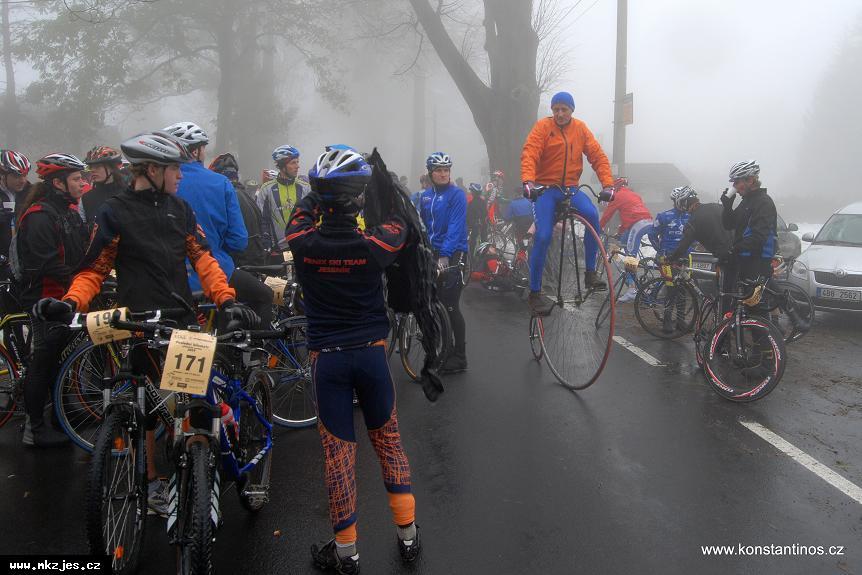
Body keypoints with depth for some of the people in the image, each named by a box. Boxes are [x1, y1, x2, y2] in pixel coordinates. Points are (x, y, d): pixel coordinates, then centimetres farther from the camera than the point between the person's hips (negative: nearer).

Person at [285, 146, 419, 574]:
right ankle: (408, 536, 24)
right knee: (388, 441, 16)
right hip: (371, 352, 0)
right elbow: (398, 227, 10)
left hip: (326, 358, 0)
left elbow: (300, 215, 14)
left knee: (338, 450, 8)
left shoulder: (304, 244, -11)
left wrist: (321, 192, 26)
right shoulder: (373, 245, -13)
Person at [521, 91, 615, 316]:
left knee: (592, 215, -27)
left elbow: (598, 156, 2)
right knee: (543, 237, -16)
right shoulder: (542, 127, -4)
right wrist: (528, 181, -34)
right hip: (546, 189, -2)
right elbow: (529, 154, -17)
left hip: (570, 188, 3)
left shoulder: (580, 128, 6)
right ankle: (535, 292, -3)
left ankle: (590, 272, -12)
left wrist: (607, 183, -10)